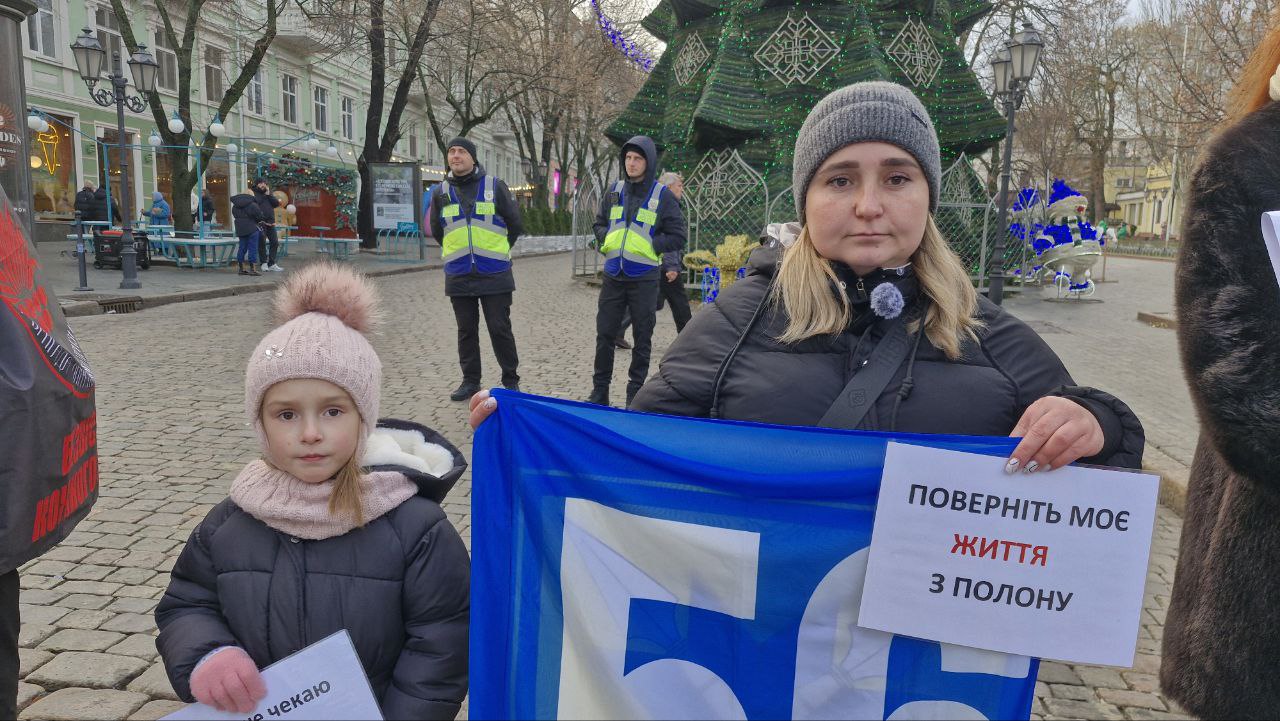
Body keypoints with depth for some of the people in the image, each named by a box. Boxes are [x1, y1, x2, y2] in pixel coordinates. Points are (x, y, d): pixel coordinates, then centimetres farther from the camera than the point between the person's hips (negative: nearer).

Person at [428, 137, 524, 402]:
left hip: (495, 274, -3)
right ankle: (470, 380, 20)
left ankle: (511, 380, 12)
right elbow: (436, 231, 20)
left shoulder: (495, 186, -2)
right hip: (458, 277, 3)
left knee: (500, 329, 0)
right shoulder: (441, 192, 7)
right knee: (466, 330, 10)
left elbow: (515, 224, 6)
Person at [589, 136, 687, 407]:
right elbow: (599, 223, 20)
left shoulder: (662, 195, -5)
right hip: (613, 276, 4)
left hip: (644, 279, -4)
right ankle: (599, 391, 19)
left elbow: (677, 238, -4)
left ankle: (636, 393, 18)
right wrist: (606, 240, 1)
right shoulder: (615, 191, 7)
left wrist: (647, 244, -11)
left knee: (642, 339, 6)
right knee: (605, 334, 7)